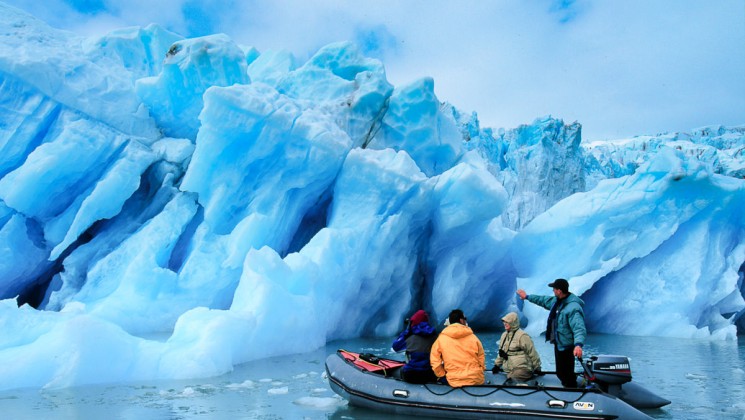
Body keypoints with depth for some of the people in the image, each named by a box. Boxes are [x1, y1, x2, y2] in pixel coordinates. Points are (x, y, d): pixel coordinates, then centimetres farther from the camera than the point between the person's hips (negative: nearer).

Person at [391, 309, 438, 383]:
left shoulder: (410, 336, -11)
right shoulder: (433, 334, -2)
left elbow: (395, 347, 3)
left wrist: (406, 331, 5)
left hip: (411, 376, 0)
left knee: (402, 370, 33)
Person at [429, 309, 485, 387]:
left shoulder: (441, 338, -3)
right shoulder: (473, 337, 0)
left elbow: (435, 359, -5)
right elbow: (481, 359, 6)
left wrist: (442, 375, 8)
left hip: (455, 381, -2)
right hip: (476, 380, 3)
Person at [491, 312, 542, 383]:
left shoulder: (522, 336, -9)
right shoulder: (504, 335, 15)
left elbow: (532, 353, -5)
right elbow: (501, 352, 26)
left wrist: (537, 368, 0)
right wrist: (497, 364, 22)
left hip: (522, 370, -7)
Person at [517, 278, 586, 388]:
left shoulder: (573, 308, -28)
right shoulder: (556, 301, 3)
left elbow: (579, 328, -37)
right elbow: (544, 300, 22)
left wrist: (578, 344, -52)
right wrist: (527, 296, 31)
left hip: (566, 347, -10)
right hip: (558, 344, 10)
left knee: (567, 374, -3)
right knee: (561, 373, 22)